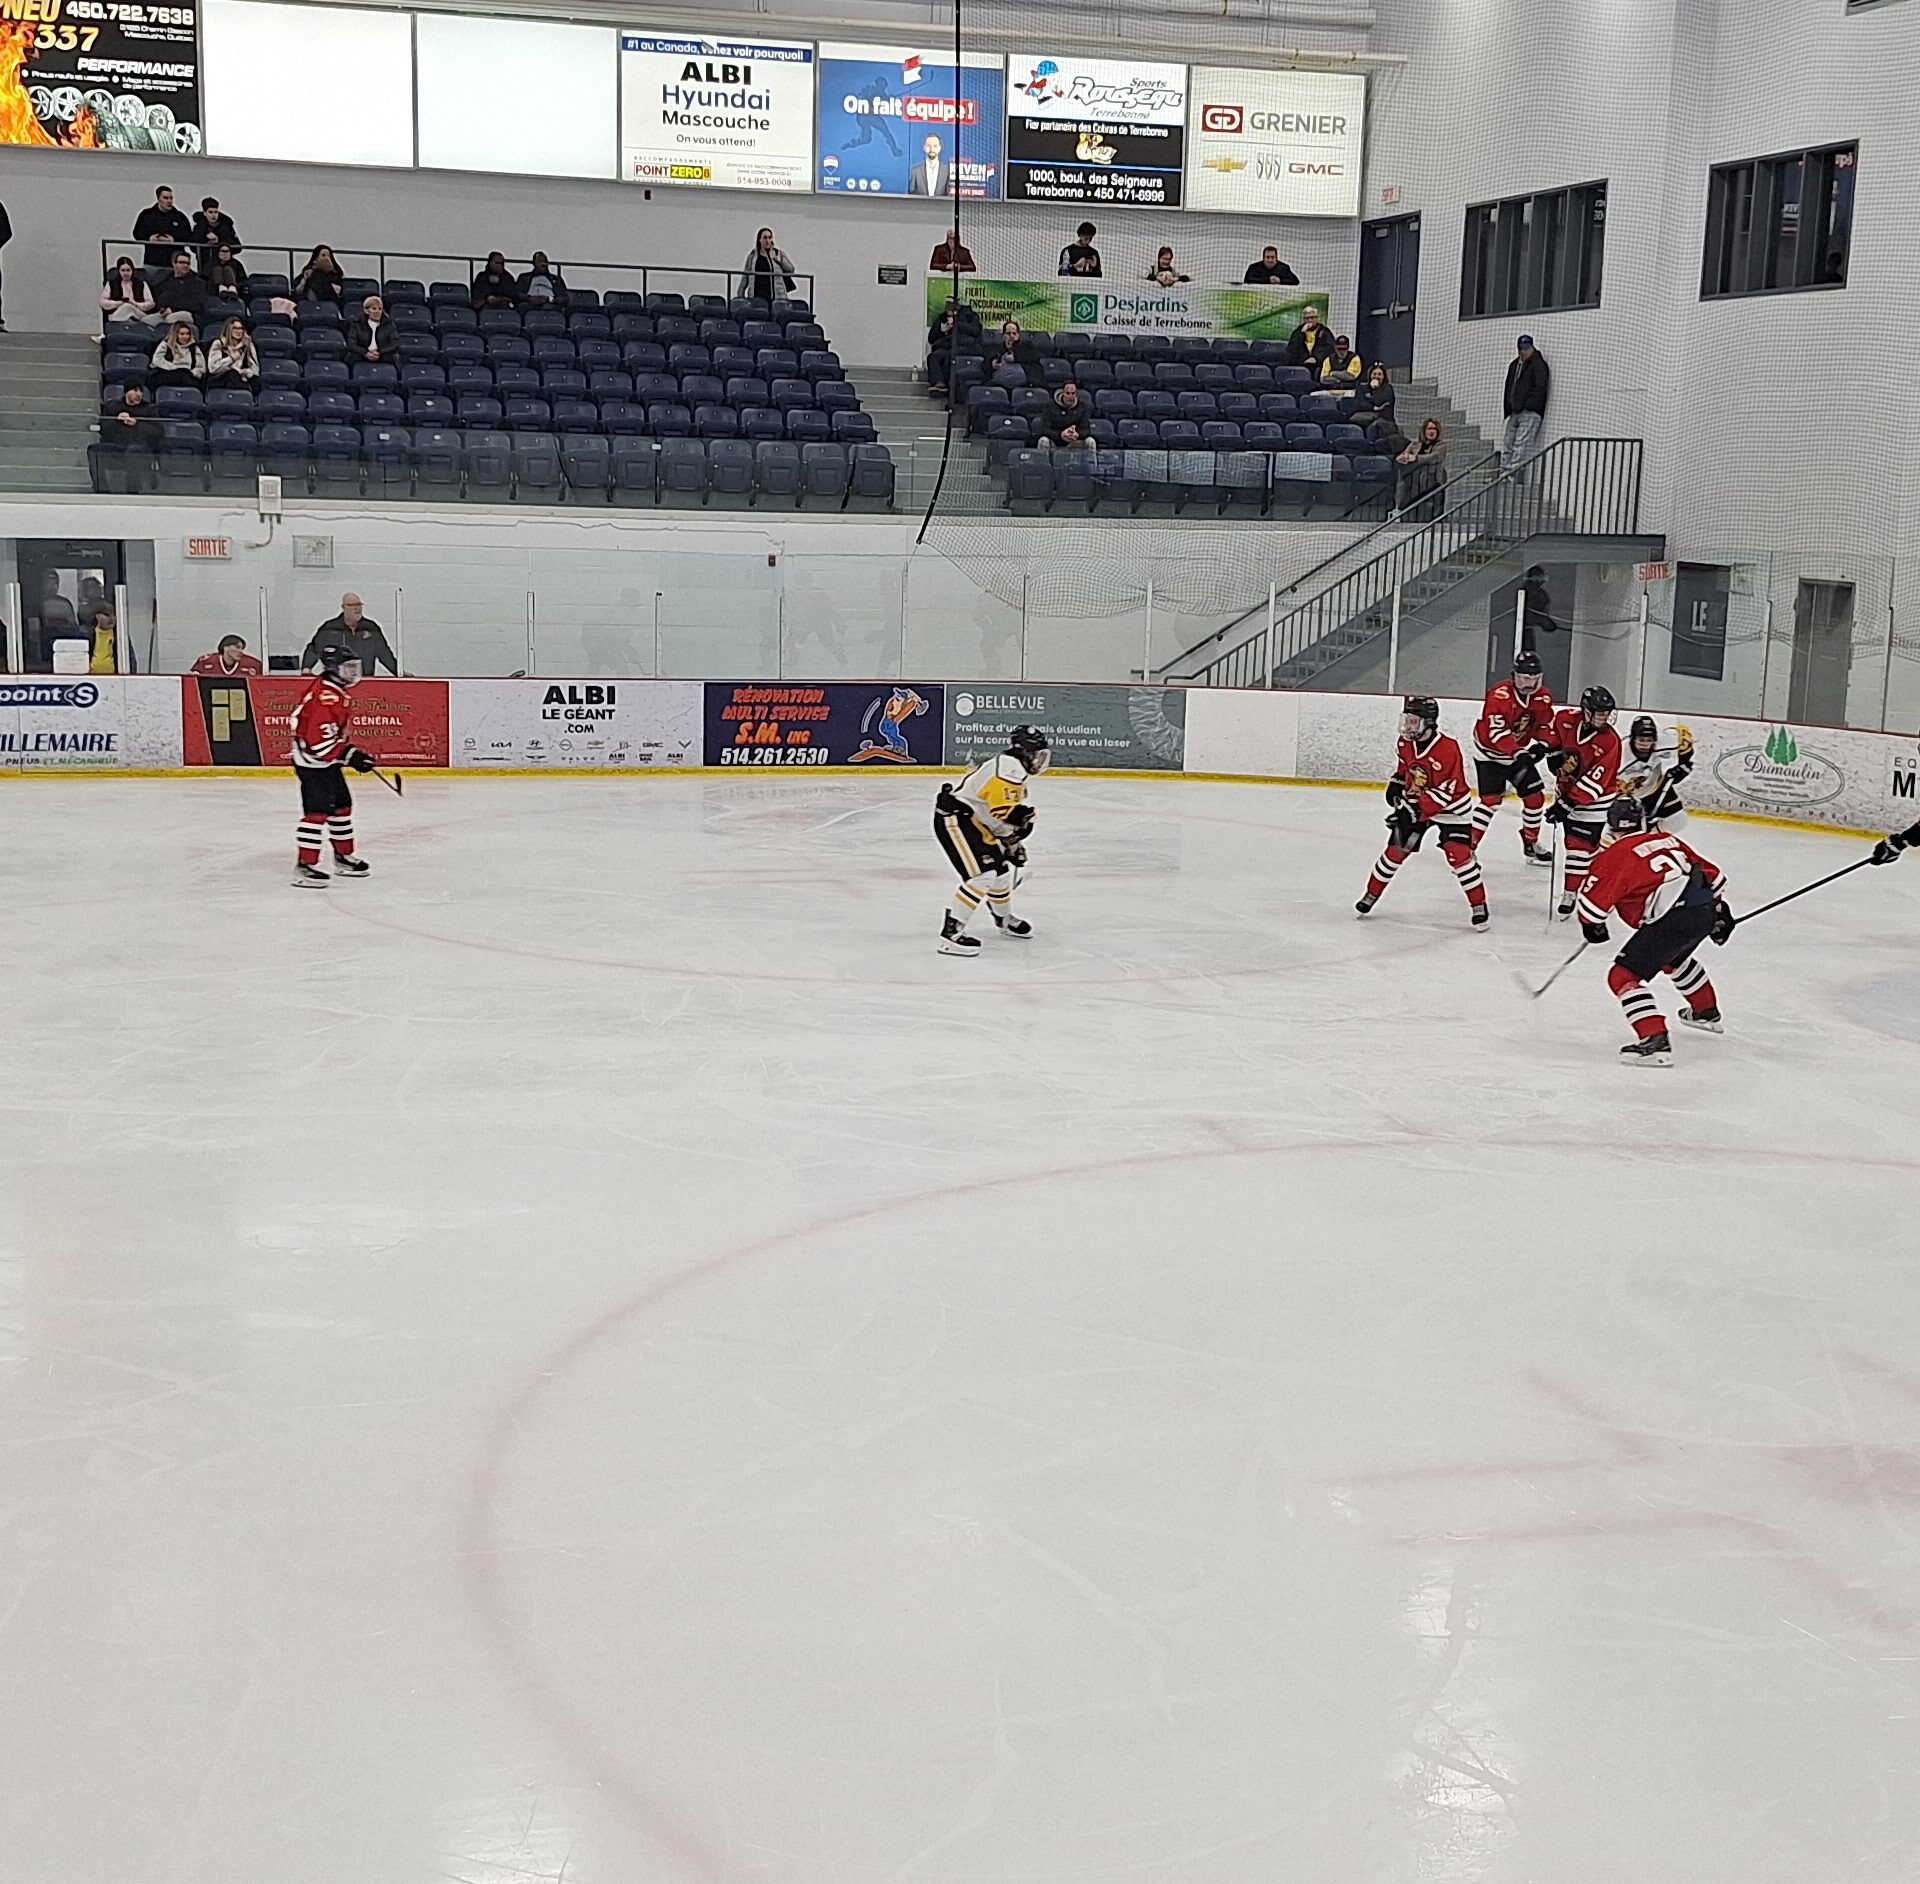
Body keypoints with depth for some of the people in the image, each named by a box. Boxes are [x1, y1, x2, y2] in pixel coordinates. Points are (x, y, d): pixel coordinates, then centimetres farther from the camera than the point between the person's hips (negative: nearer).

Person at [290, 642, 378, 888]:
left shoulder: (340, 692, 9)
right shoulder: (325, 697, -25)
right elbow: (320, 740, -29)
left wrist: (351, 753, 23)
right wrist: (351, 755, -28)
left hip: (328, 761, 11)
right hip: (312, 760, -11)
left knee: (342, 805, 18)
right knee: (317, 810, -14)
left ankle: (344, 856, 32)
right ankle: (305, 866, -13)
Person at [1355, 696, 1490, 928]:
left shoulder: (1448, 749, -29)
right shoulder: (1405, 743, -7)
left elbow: (1446, 792, -29)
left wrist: (1418, 810, -33)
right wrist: (1396, 787, 6)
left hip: (1451, 808, -6)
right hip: (1414, 805, 6)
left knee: (1458, 854, -17)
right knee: (1396, 849, 5)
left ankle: (1479, 905, -6)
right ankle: (1372, 893, 22)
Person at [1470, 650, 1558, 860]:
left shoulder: (1544, 696, -7)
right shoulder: (1499, 694, -28)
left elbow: (1546, 725, 5)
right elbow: (1496, 731, -33)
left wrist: (1541, 745, -15)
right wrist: (1518, 753, -41)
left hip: (1520, 754, 7)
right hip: (1490, 753, -7)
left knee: (1536, 797, 8)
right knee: (1491, 800, -17)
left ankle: (1531, 844, 27)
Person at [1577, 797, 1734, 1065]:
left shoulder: (1616, 855, 1)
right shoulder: (1668, 840, 21)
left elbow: (1594, 897, -4)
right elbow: (1712, 873, 27)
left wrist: (1592, 926, 15)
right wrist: (1720, 910, 38)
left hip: (1672, 920, -8)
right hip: (1705, 912, 8)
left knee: (1624, 975, -4)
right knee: (1675, 958, 38)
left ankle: (1655, 1041, -18)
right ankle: (1707, 1012, 58)